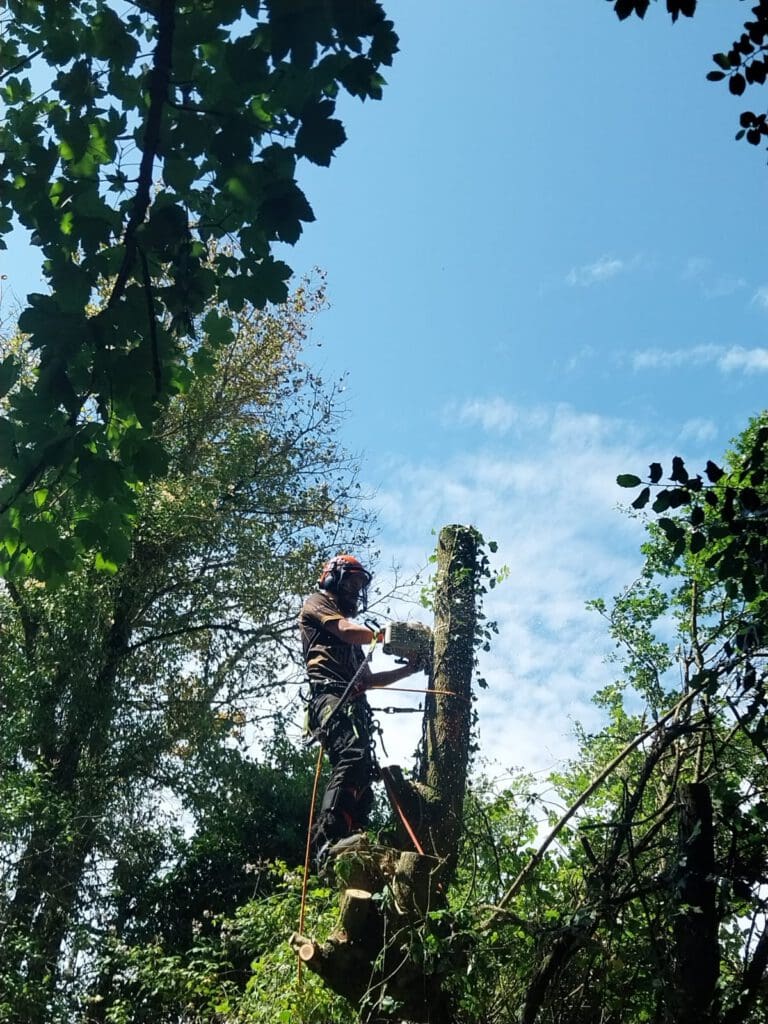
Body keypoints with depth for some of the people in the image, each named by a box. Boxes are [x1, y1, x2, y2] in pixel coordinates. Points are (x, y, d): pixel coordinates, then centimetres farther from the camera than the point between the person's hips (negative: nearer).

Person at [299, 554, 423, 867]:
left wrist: (408, 668, 25)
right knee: (353, 758, -31)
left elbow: (368, 679, 34)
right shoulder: (317, 602, 15)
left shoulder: (349, 640, 38)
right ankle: (327, 840, -40)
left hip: (353, 702, 10)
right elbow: (348, 631, -4)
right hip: (332, 695, -10)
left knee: (361, 780, -5)